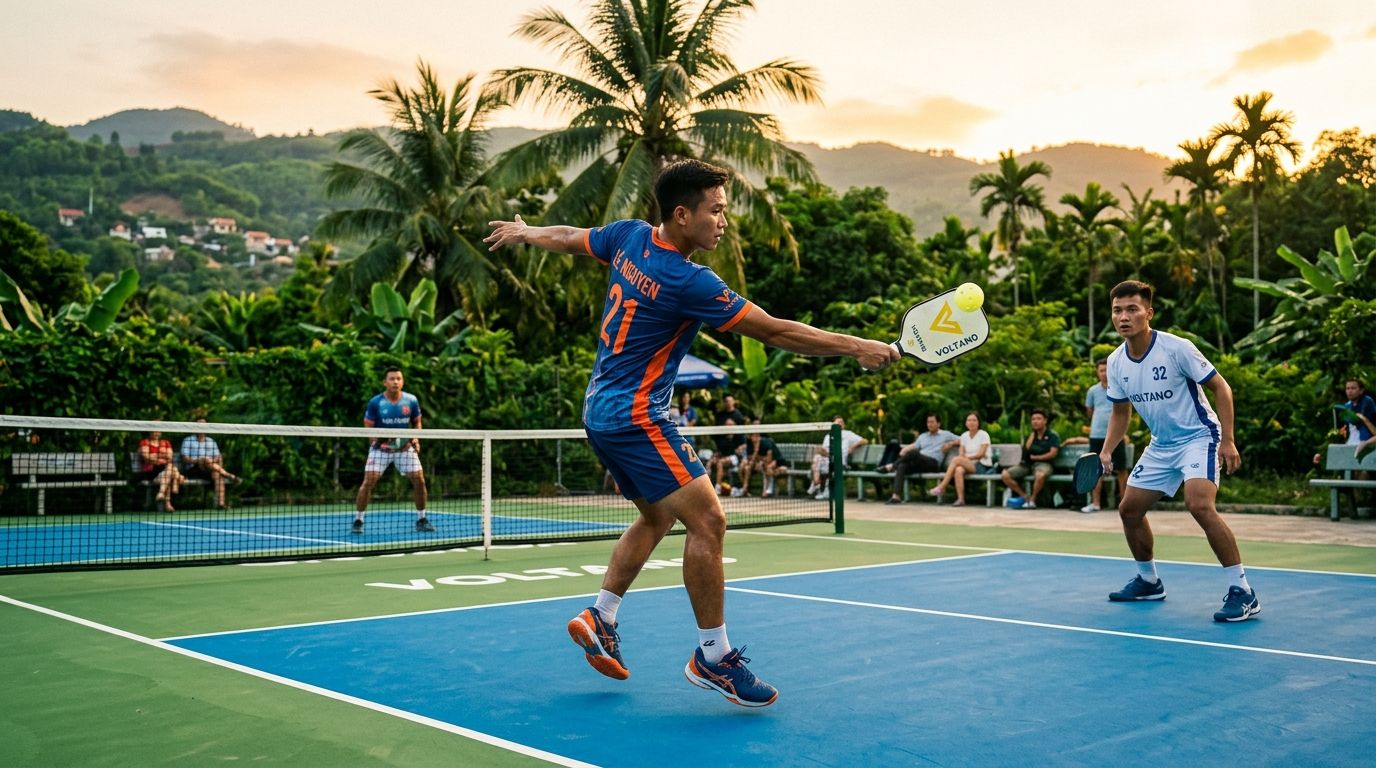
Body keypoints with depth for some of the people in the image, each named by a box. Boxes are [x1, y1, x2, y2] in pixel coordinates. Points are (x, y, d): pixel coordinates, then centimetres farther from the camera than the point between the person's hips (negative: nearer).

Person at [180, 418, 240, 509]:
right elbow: (184, 459, 0)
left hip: (209, 471, 2)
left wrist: (214, 461, -12)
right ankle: (230, 476, -31)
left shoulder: (211, 441, 22)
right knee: (206, 460, -33)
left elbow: (218, 457, 12)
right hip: (193, 470, -2)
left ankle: (220, 502, -46)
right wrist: (197, 461, -18)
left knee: (217, 474, -33)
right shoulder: (188, 440, 12)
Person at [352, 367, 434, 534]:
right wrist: (377, 439, -22)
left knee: (419, 480, -3)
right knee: (368, 481, -14)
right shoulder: (375, 403, -11)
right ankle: (358, 520, -1)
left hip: (405, 448, 2)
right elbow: (368, 427, -4)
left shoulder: (411, 401, -5)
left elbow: (416, 423, 10)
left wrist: (415, 439, -7)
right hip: (380, 448, -2)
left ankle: (421, 520, 14)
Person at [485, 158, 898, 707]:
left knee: (657, 518, 21)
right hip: (636, 416, -10)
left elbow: (568, 238, 19)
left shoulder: (629, 235, 1)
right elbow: (775, 331, -20)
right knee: (708, 521, -12)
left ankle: (600, 618, 24)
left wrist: (523, 233, 41)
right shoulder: (689, 282, -23)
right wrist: (857, 347, -14)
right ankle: (713, 657, -5)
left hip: (603, 411, 10)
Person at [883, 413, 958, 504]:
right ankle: (896, 496, -39)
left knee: (914, 453, -35)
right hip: (918, 463, 5)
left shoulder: (946, 434, 17)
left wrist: (951, 444, -5)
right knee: (902, 466, -29)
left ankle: (891, 466, -22)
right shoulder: (923, 436, 31)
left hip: (933, 463, -5)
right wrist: (904, 450, 1)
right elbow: (913, 446, 22)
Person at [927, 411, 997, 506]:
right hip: (968, 466, 4)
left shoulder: (983, 435, -1)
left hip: (983, 466, -4)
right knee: (958, 470, -35)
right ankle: (960, 499, -40)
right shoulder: (964, 436, 14)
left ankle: (941, 487, -28)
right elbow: (961, 454, 6)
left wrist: (966, 457, -16)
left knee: (956, 460, -29)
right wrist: (961, 458, -17)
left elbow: (981, 454, -9)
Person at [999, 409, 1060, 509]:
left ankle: (1032, 499, -16)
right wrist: (1032, 435, 1)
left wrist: (1035, 457, -2)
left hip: (1043, 463, -5)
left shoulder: (1052, 435, 3)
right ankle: (1025, 496, -4)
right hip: (1026, 464, 5)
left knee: (1040, 475, -42)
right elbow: (1026, 449, 3)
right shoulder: (1031, 434, 19)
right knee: (1005, 474, -17)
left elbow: (1053, 454, -7)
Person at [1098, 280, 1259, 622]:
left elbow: (1220, 387, -14)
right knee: (1129, 508, 8)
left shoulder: (1177, 348, -20)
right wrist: (1106, 451, -2)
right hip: (1161, 445, 7)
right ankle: (1149, 581, 31)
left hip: (1199, 437, -7)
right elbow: (1120, 412, 12)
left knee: (1199, 505, -28)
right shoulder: (1116, 362, -2)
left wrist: (1228, 440, -20)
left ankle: (1243, 592, -20)